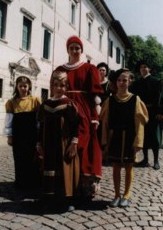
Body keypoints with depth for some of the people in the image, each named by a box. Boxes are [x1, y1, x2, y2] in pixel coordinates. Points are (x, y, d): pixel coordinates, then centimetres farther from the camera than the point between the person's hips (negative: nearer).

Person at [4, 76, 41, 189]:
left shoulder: (35, 100, 0)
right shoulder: (12, 102, 2)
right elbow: (9, 120, 3)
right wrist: (9, 135, 0)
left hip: (32, 135, -1)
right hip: (18, 135, 1)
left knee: (33, 158, 5)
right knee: (20, 159, 6)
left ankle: (34, 182, 17)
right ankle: (21, 182, 19)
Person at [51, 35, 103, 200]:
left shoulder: (89, 69, 5)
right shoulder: (59, 70, 13)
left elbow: (95, 95, -1)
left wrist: (95, 117, -10)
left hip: (84, 111, -2)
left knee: (82, 146, -7)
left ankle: (85, 186, 1)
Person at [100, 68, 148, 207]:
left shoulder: (135, 100, -5)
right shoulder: (110, 100, 1)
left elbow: (140, 122, -7)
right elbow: (105, 122, 2)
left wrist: (137, 142, -12)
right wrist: (105, 141, -2)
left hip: (129, 139, -2)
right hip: (114, 138, 2)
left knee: (128, 167, 10)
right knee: (116, 167, 10)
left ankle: (127, 195, 24)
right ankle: (117, 195, 23)